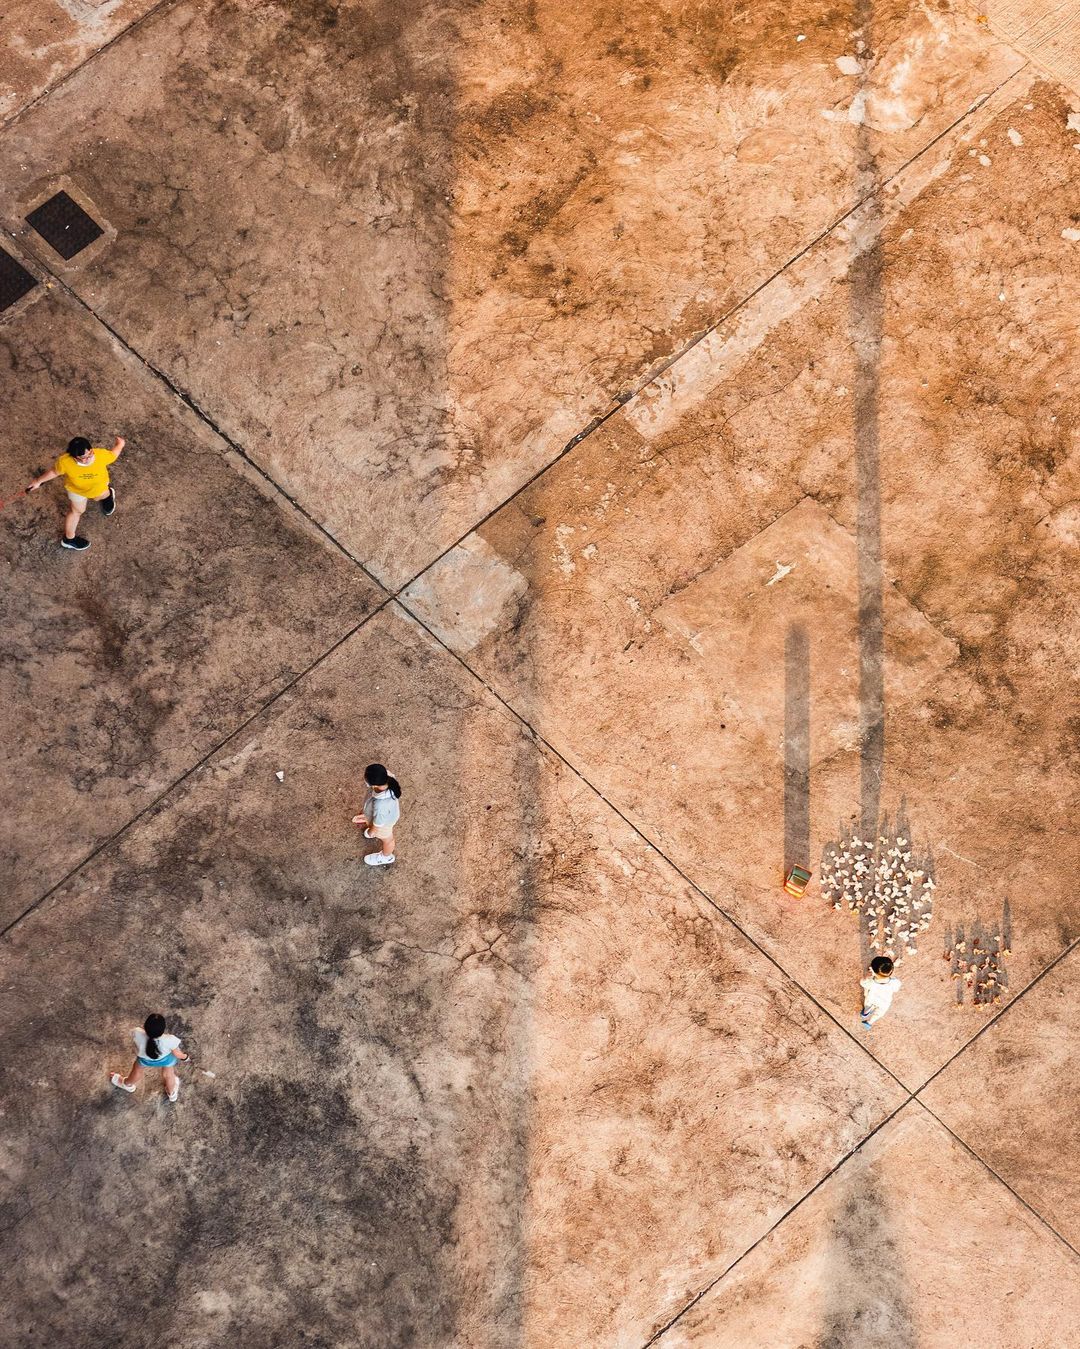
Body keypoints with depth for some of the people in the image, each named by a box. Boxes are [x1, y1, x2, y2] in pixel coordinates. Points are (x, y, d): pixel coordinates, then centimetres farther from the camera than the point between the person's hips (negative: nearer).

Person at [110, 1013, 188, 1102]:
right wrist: (184, 1056, 0)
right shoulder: (170, 1040, -44)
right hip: (166, 1059, 0)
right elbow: (177, 1054, -21)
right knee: (169, 1074, 34)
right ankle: (172, 1093, 64)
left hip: (145, 1060, 1)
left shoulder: (137, 1035, -43)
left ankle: (127, 1084, 67)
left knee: (137, 1070, 36)